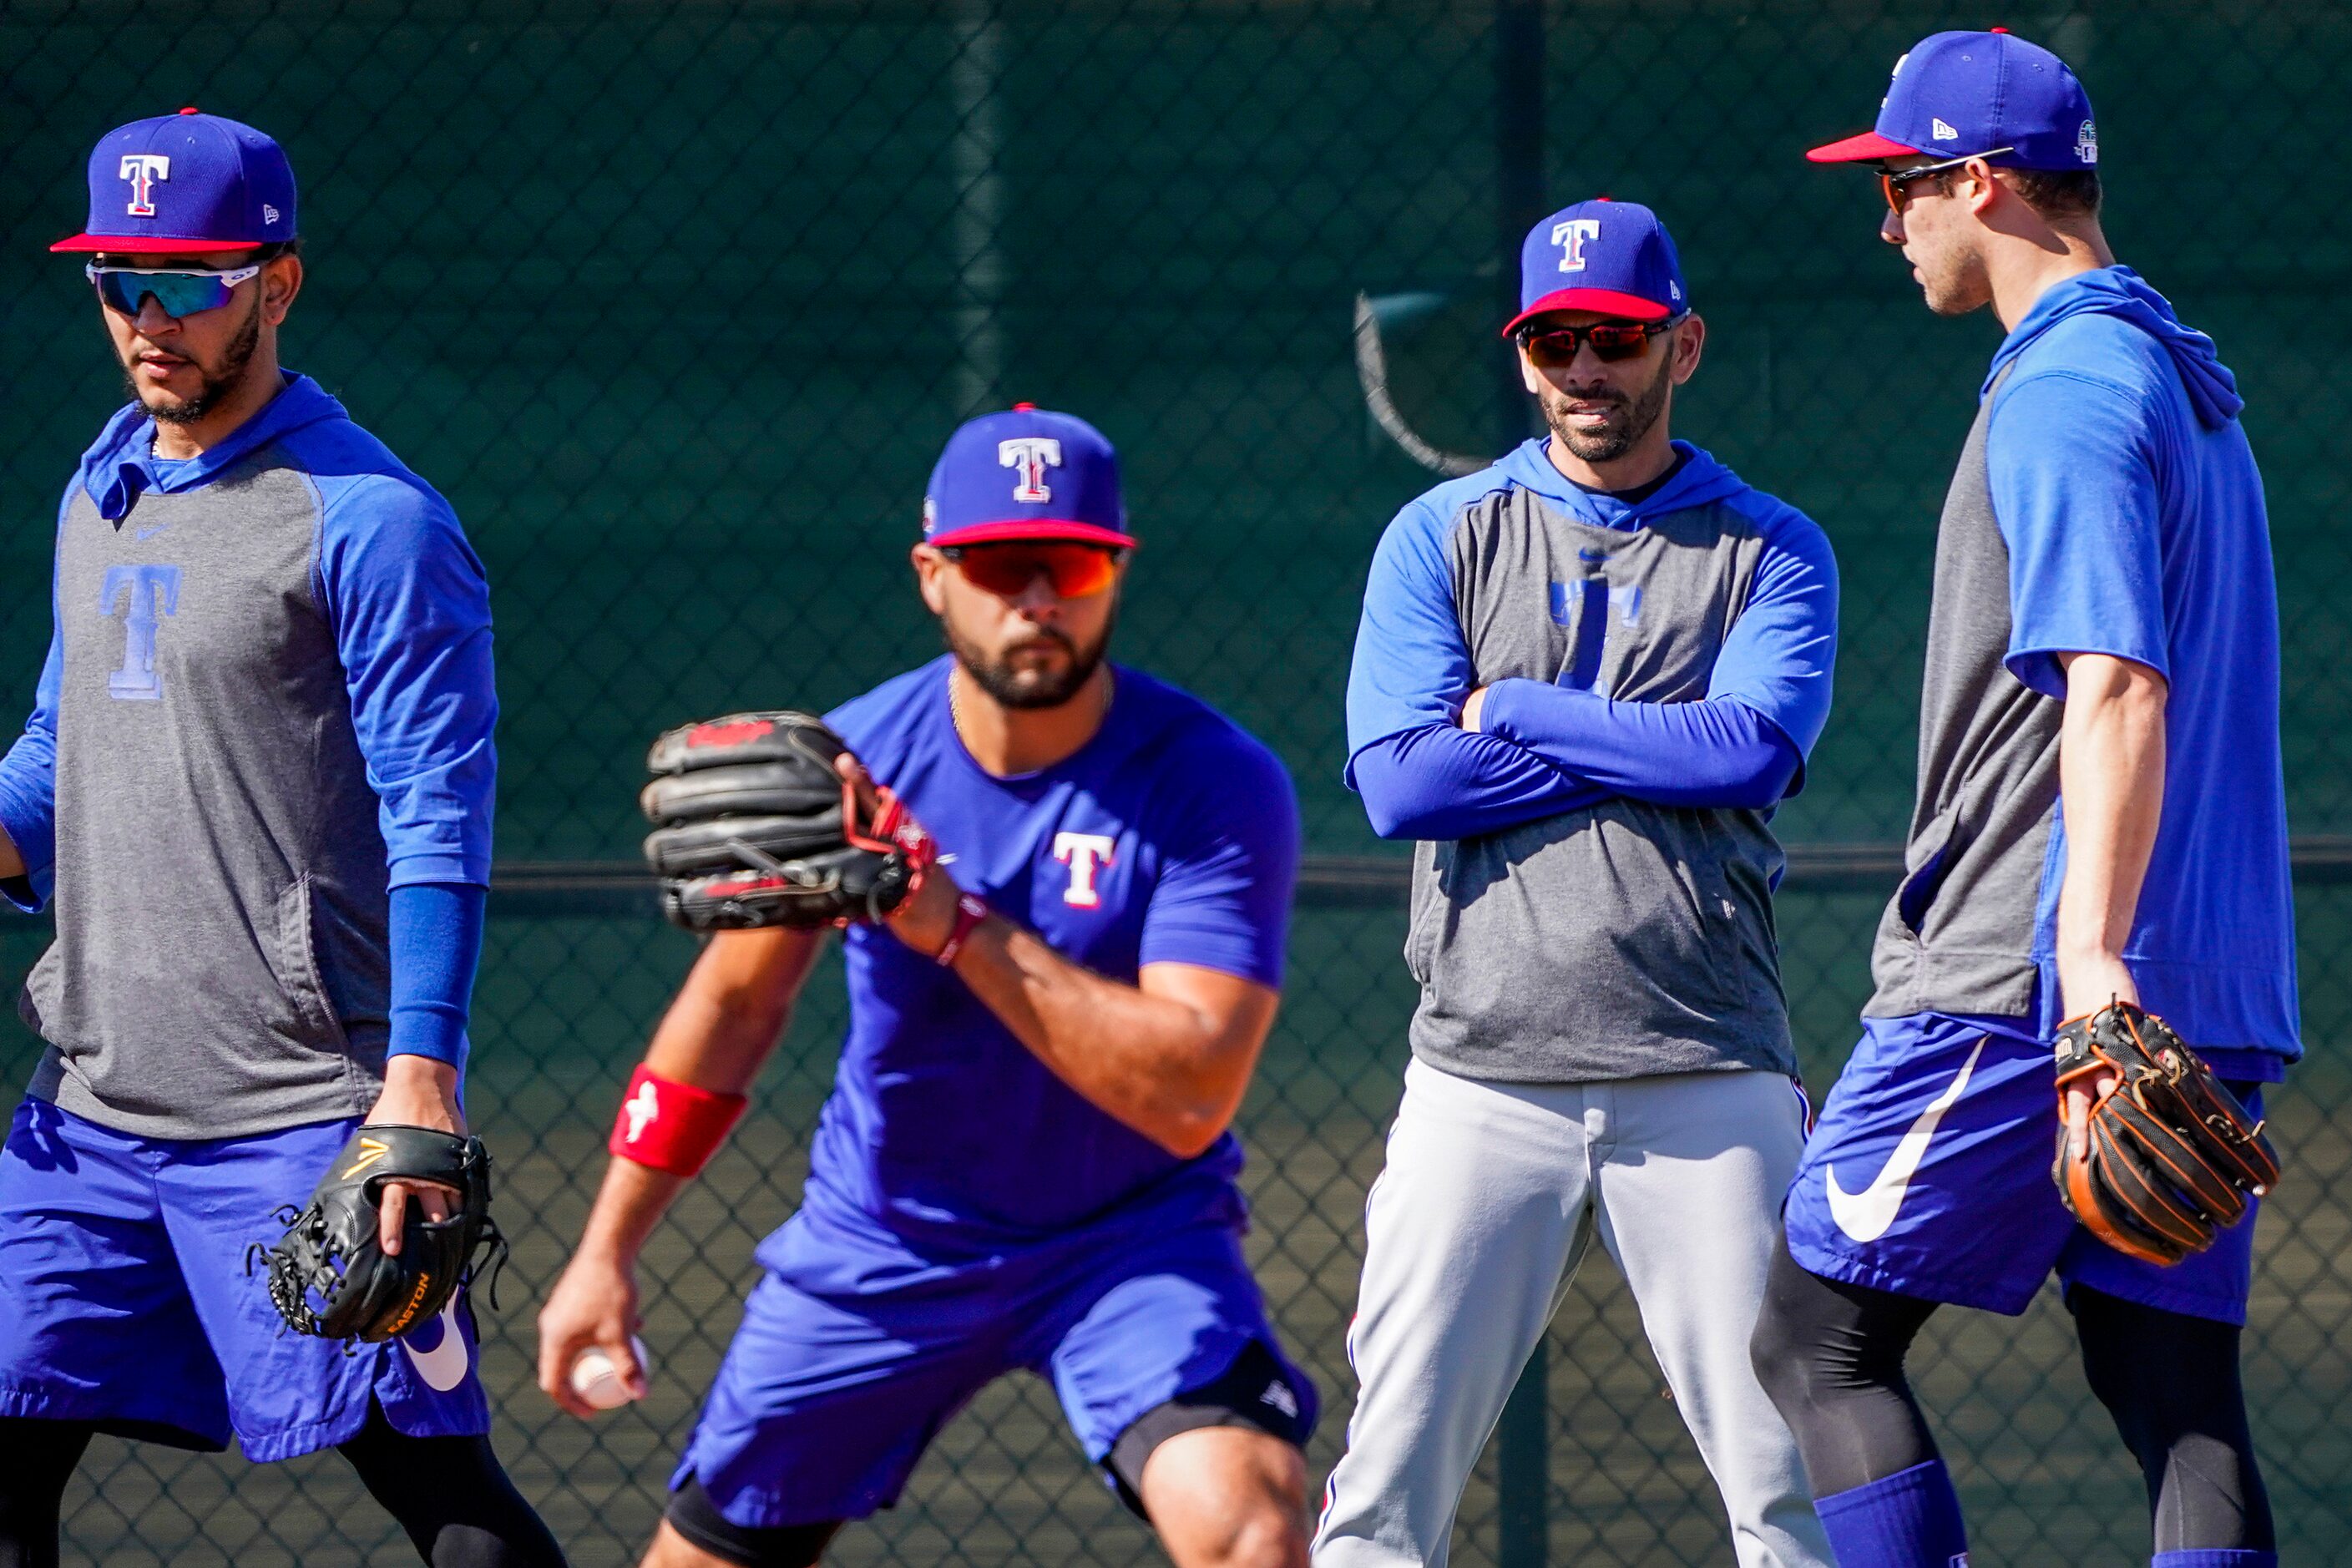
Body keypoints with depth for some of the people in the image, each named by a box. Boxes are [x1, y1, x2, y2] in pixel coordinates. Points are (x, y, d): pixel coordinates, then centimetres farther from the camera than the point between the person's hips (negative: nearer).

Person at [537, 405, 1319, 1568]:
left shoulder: (1213, 783, -20)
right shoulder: (848, 762, -9)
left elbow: (1192, 1098, -30)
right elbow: (735, 1001, 7)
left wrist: (960, 927, -35)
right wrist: (606, 1252, 8)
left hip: (1130, 1239, -3)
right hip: (879, 1242, 3)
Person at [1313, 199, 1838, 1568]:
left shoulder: (1774, 553, 9)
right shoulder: (1441, 540, 11)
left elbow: (1757, 750, -10)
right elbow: (1399, 782, -4)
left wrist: (1515, 714, -3)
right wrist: (1660, 747, -5)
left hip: (1710, 1086, -1)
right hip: (1485, 1080, 1)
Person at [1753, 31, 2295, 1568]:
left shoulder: (2062, 390, -11)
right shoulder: (2190, 379, 20)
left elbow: (2119, 687, -23)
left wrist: (2089, 951, -32)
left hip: (2022, 983, -9)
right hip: (2214, 999, 9)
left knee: (1821, 1338, -1)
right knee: (2178, 1386, 3)